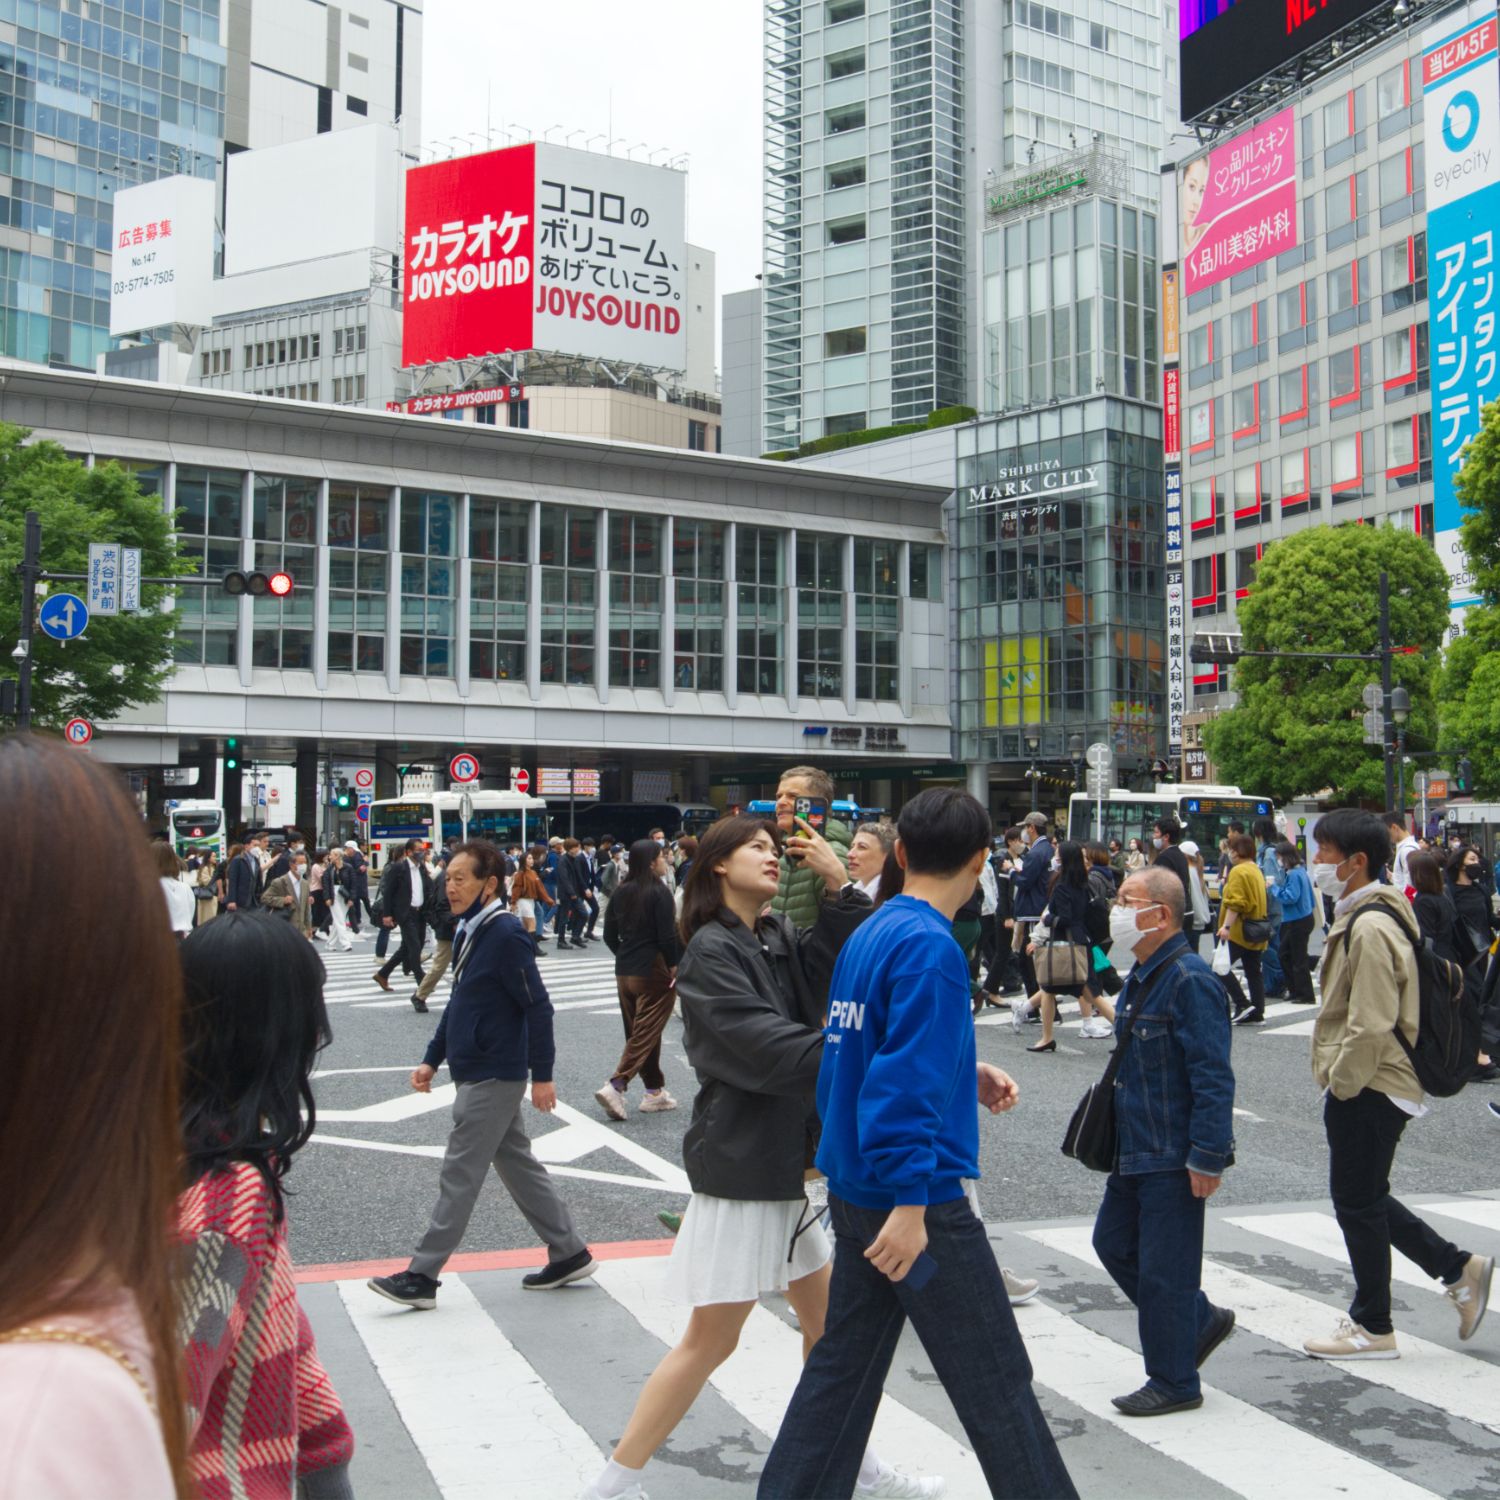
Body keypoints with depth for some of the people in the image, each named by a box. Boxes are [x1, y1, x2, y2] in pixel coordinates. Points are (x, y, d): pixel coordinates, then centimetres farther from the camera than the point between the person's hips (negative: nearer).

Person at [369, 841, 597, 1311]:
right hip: (476, 1072, 9)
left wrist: (542, 1074, -17)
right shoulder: (468, 932, 8)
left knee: (460, 1175, -2)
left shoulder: (507, 935, -19)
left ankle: (422, 1277, 6)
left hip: (494, 1077, -9)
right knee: (517, 1164, 15)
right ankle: (569, 1253, 25)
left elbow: (538, 1007, -18)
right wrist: (432, 1060, 16)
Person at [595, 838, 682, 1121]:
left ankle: (655, 1091, 21)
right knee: (646, 1034, -4)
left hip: (624, 971, 7)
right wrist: (674, 967, -4)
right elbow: (667, 936, -17)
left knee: (637, 1032, 14)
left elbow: (609, 935, 10)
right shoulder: (659, 892, -13)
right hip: (654, 973, -7)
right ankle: (615, 1086, -16)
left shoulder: (621, 892, 6)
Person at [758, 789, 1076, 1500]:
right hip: (914, 1201, -9)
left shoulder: (869, 934, 9)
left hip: (855, 1193, 9)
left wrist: (965, 1074, 18)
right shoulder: (931, 946, -18)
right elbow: (905, 1083, -25)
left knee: (842, 1365, 16)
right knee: (995, 1379, 4)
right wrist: (911, 1202, -25)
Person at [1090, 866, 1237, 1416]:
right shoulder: (1141, 976, 11)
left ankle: (1174, 1382, 17)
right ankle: (1201, 1319, 33)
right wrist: (1118, 1138, 23)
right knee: (1114, 1243, 17)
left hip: (1173, 1158, -10)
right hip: (1134, 1149, 10)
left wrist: (1207, 1158, -23)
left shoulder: (1188, 980, -20)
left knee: (1162, 1268, 1)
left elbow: (1213, 1078, -22)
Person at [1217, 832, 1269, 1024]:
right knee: (1254, 971, 9)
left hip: (1240, 931, -10)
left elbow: (1235, 903, -22)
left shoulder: (1238, 872, -13)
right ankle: (1257, 1013, 10)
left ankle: (1242, 1004, -11)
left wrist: (1226, 926, -25)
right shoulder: (1256, 870, 17)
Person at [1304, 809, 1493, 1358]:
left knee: (1358, 1202, 2)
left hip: (1367, 1089, -10)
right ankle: (1459, 1269, 25)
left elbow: (1371, 1025, -26)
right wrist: (1336, 1079, 18)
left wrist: (1340, 1083, -16)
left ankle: (1373, 1328, 16)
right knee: (1365, 1198, 18)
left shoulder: (1370, 926, -22)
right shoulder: (1360, 917, 12)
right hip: (1364, 1086, 10)